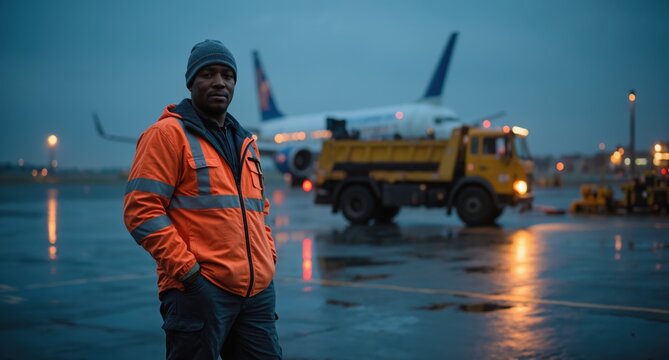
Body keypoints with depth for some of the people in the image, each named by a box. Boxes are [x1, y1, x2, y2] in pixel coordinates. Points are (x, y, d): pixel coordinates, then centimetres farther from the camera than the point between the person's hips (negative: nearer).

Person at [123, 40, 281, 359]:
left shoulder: (245, 142, 20)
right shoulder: (168, 133, -3)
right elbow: (140, 209, -11)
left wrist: (269, 258, 14)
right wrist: (186, 267, -15)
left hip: (258, 290, 7)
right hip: (200, 289, -7)